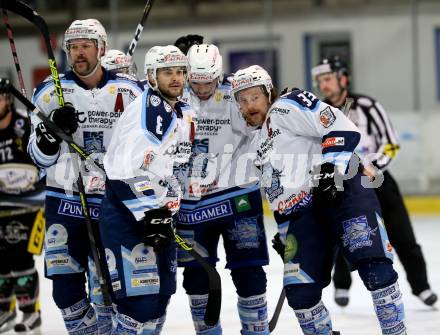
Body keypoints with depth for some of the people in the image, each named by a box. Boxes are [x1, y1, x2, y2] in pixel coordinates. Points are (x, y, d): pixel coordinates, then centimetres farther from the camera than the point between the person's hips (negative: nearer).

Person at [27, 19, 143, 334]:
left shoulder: (129, 92, 0)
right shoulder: (51, 92, 1)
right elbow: (40, 157, 2)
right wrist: (52, 133, -18)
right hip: (65, 203, 1)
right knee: (67, 289, -1)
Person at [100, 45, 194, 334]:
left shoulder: (184, 114, 13)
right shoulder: (148, 109, -16)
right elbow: (128, 169, -24)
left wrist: (168, 213, 17)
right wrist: (150, 215, -23)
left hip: (157, 212, 10)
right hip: (127, 213, -10)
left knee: (160, 297, 14)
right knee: (141, 301, -16)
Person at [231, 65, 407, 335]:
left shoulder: (286, 107, -1)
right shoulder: (261, 142, 26)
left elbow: (344, 130, -13)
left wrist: (331, 168, -23)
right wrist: (285, 232, 31)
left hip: (344, 192, -8)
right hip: (303, 212, 8)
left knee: (375, 267, -22)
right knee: (300, 291, -4)